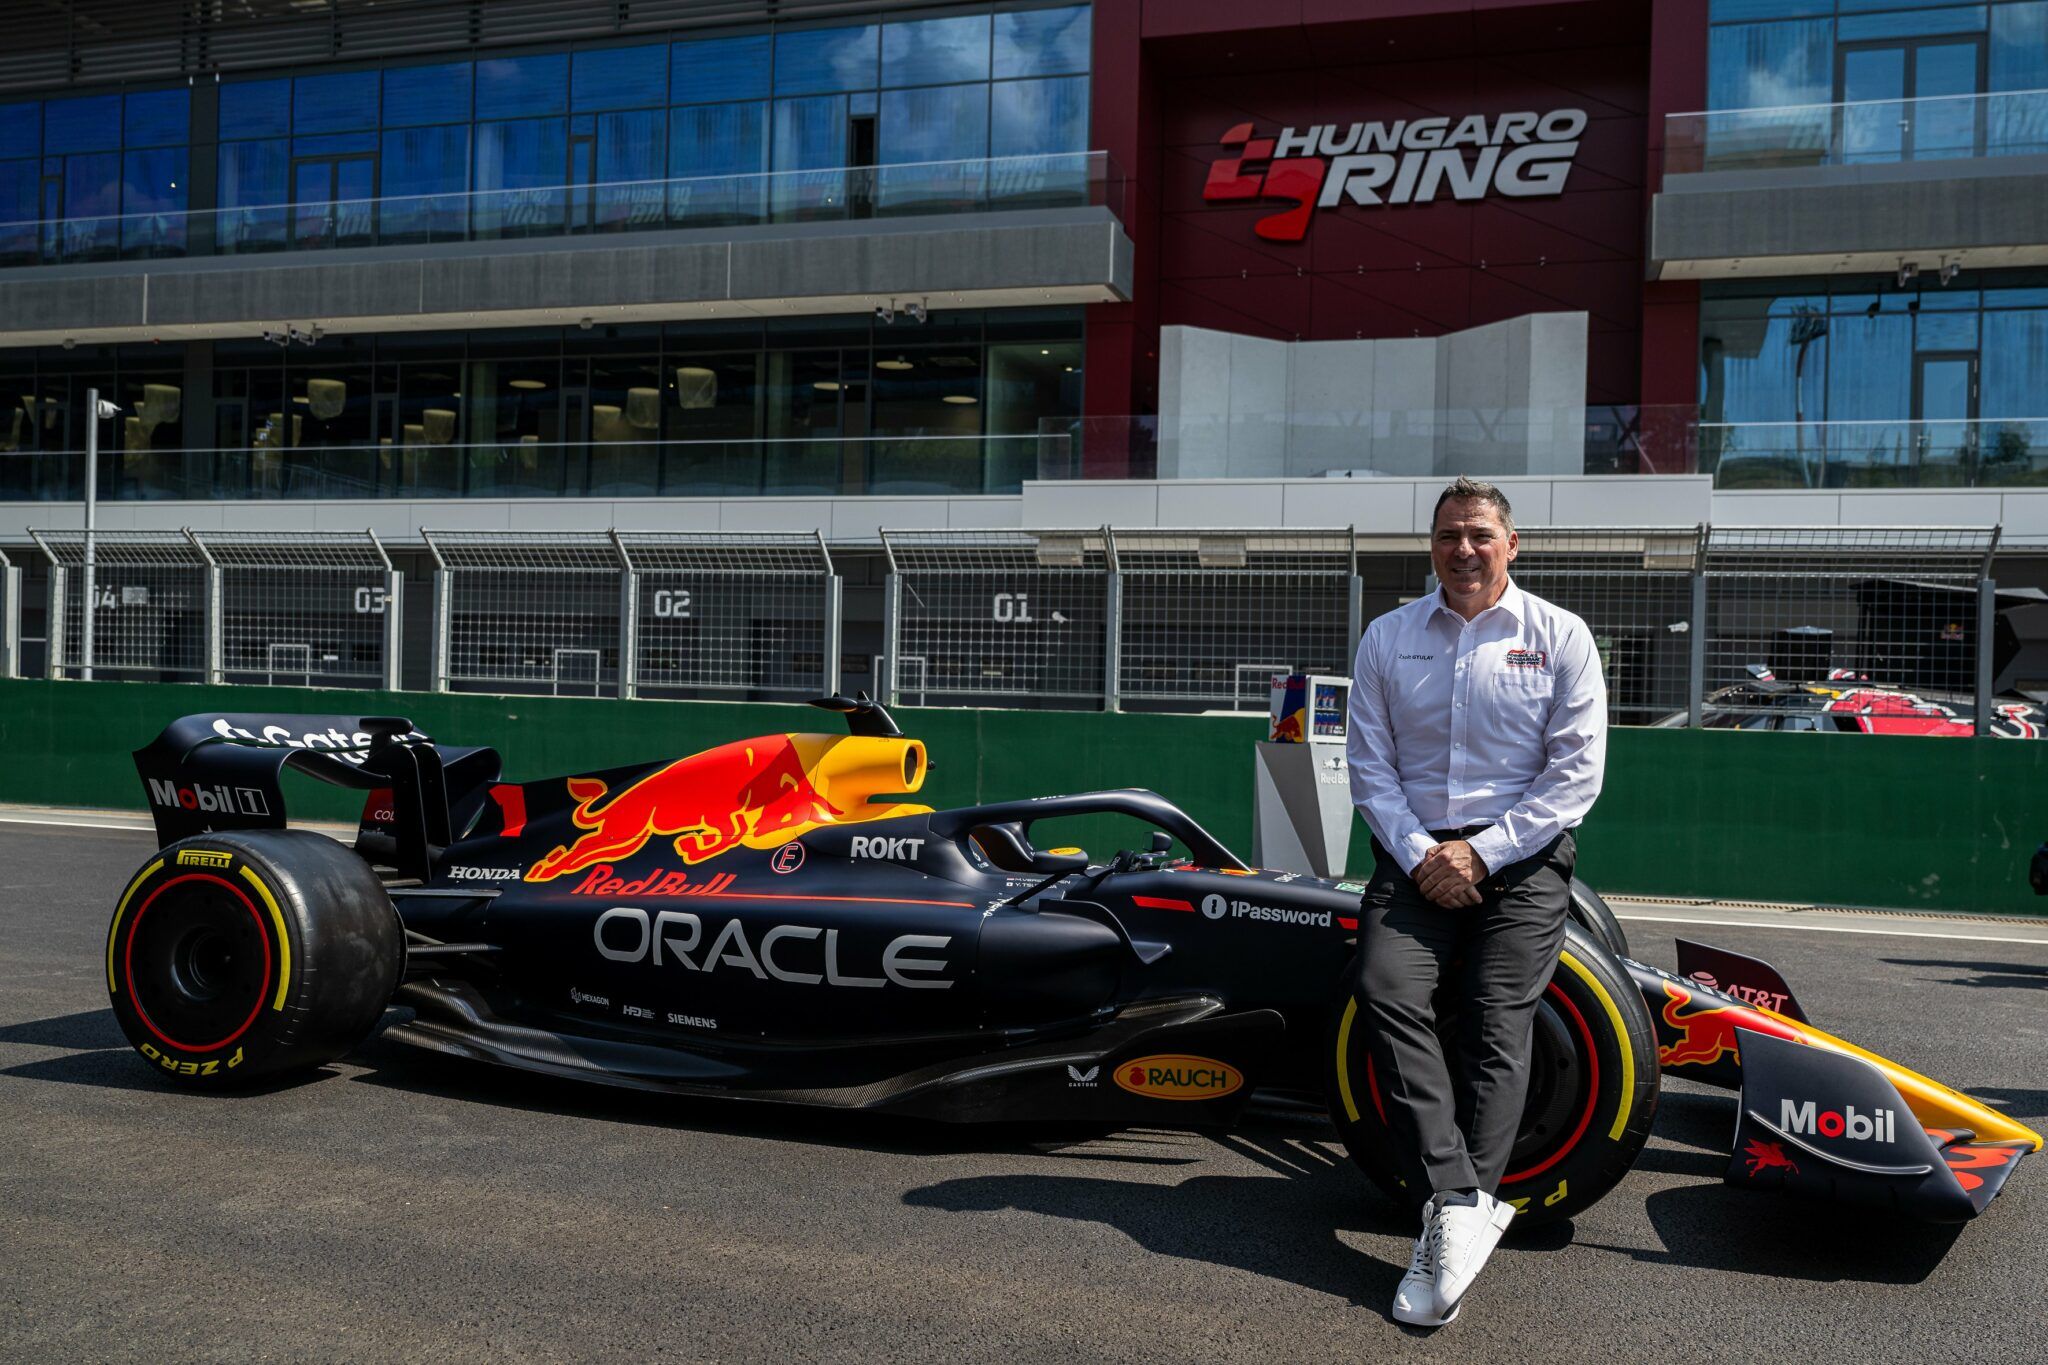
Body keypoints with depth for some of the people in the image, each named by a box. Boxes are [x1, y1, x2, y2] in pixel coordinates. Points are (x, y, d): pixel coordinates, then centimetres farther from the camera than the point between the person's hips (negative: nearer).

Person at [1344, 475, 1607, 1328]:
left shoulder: (1560, 637, 5)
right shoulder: (1388, 638, 11)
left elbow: (1577, 773, -2)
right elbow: (1369, 764, 7)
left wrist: (1480, 853, -10)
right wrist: (1417, 853, -8)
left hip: (1520, 859, -1)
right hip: (1414, 854, 2)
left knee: (1495, 1026, -14)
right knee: (1386, 995, -21)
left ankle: (1448, 1224, -15)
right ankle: (1462, 1206, -25)